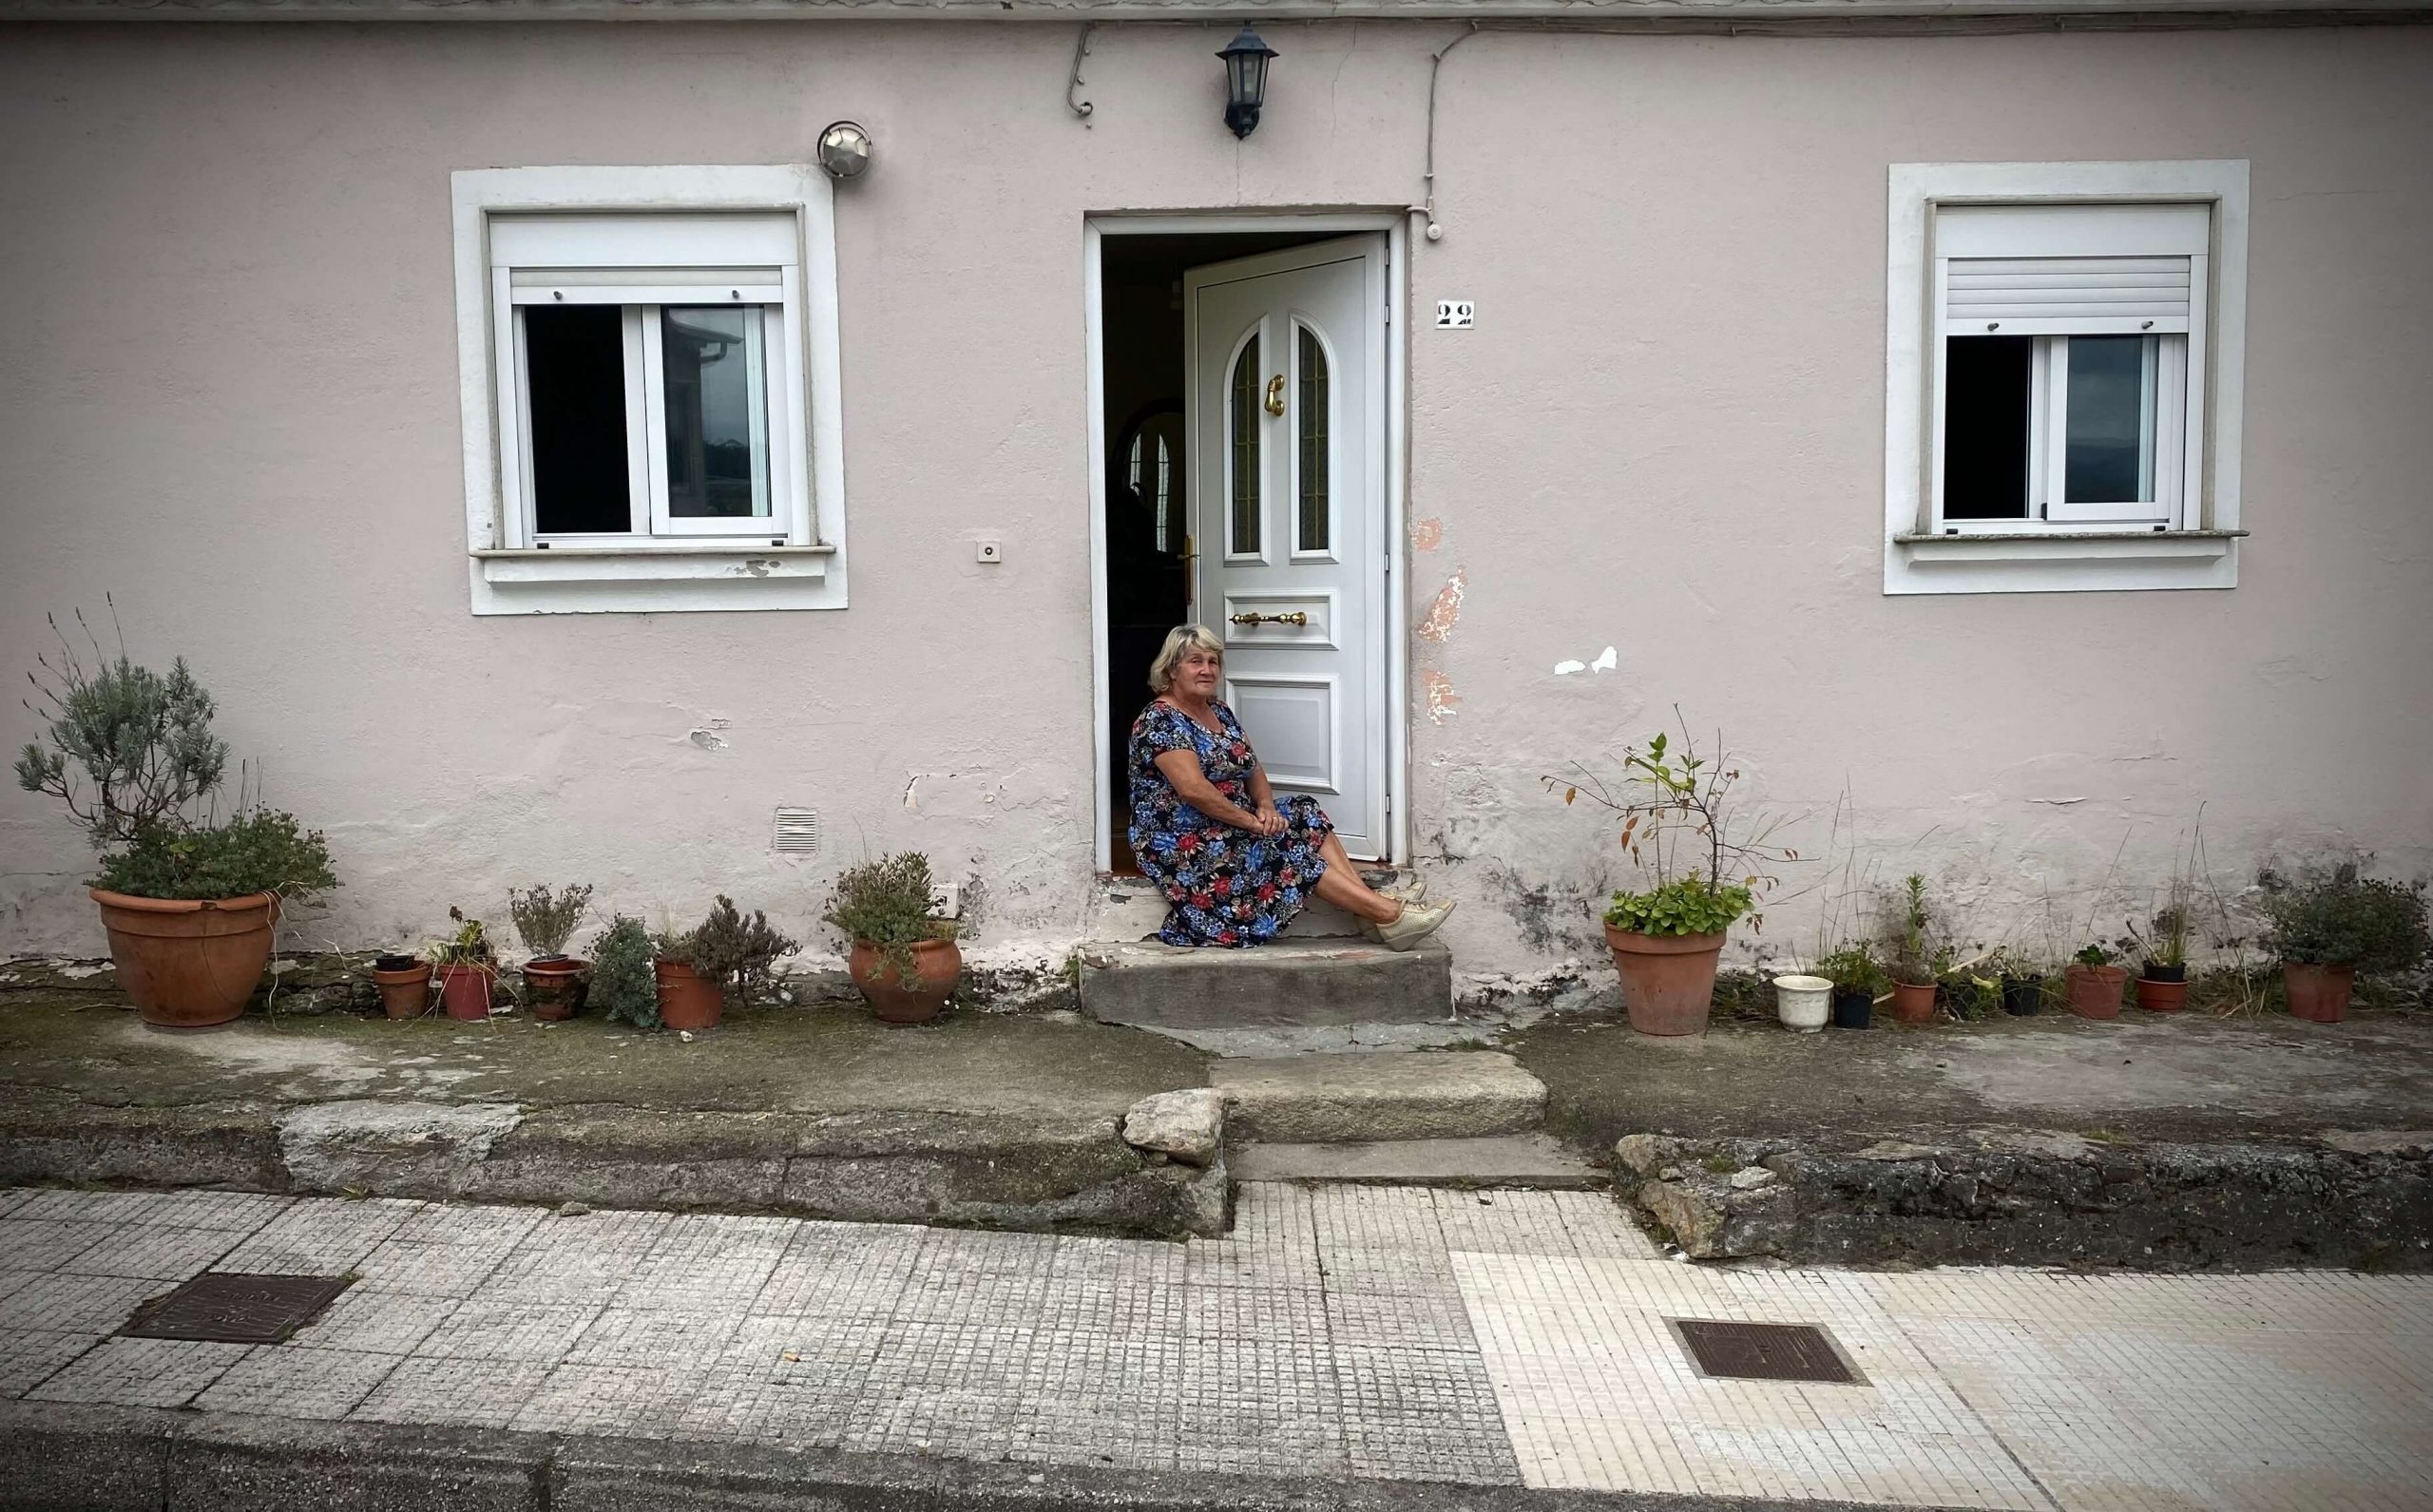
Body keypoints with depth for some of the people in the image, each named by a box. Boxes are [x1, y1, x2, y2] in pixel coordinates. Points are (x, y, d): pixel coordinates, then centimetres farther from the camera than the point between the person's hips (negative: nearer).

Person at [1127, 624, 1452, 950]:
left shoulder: (1220, 713, 14)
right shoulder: (1160, 721, -14)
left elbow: (1253, 771, 12)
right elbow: (1192, 788, -24)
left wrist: (1266, 807, -9)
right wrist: (1252, 821, -20)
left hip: (1227, 826, 9)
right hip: (1179, 846, -9)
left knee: (1305, 813, -11)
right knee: (1284, 844, -23)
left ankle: (1372, 913, -26)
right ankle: (1390, 915, -27)